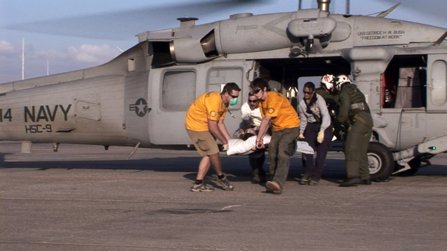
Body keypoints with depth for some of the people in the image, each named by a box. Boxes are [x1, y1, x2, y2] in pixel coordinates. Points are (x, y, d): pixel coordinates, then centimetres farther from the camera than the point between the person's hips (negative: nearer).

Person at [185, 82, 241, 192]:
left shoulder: (224, 103, 4)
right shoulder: (214, 100, -27)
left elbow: (220, 123, 7)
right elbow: (212, 127, -26)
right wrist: (225, 143, -18)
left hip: (204, 126, 10)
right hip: (196, 126, -10)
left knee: (208, 155, 8)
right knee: (213, 152, -7)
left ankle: (198, 184, 10)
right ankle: (221, 178, 12)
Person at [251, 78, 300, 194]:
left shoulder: (273, 98, -22)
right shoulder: (262, 101, 7)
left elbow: (266, 120, -22)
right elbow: (265, 121, 4)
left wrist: (258, 137, -18)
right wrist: (261, 137, -6)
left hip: (290, 127, -9)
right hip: (277, 129, 9)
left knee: (283, 154, -22)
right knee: (272, 155, 4)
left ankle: (278, 183, -35)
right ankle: (273, 181, 11)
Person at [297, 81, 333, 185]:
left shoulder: (319, 99, -19)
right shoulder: (302, 103, -1)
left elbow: (326, 115, -30)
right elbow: (303, 120, 10)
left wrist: (322, 131, -40)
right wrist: (301, 133, -4)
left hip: (324, 126, -5)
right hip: (311, 127, 5)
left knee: (321, 152, -10)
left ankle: (316, 176, -5)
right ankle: (308, 173, -4)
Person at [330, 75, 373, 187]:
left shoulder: (345, 92, 2)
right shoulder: (356, 91, 30)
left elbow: (344, 108, -10)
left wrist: (340, 120, 5)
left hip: (358, 121, -9)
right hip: (368, 120, 9)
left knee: (351, 149, -14)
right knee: (361, 151, 15)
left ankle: (353, 176, -25)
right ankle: (365, 177, 16)